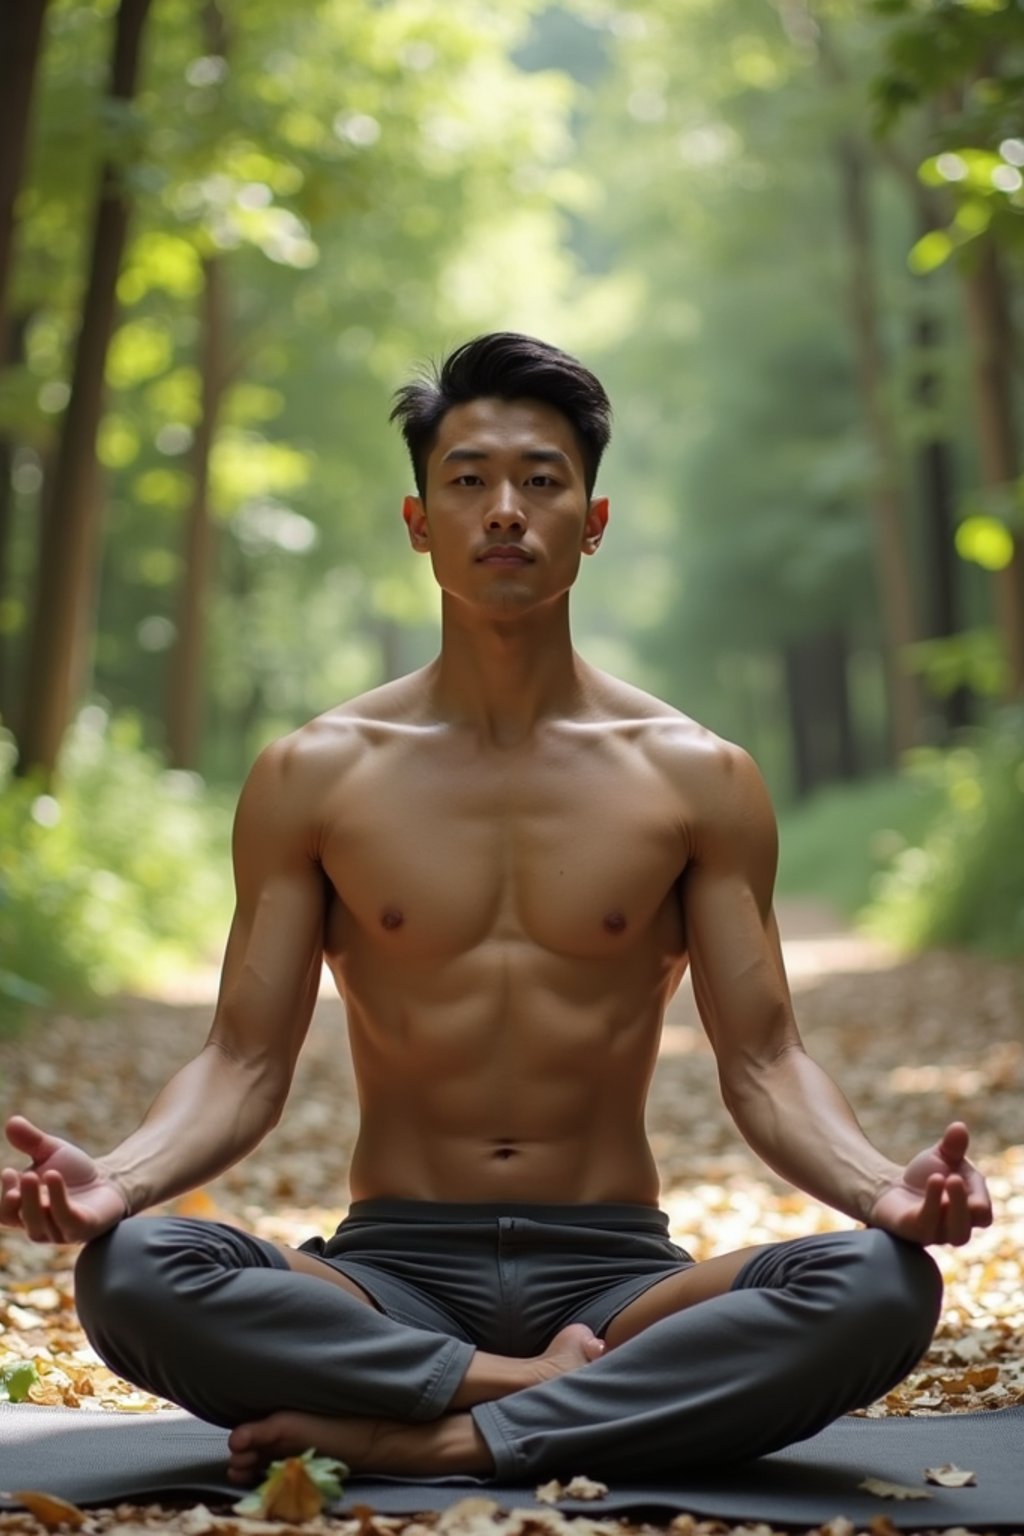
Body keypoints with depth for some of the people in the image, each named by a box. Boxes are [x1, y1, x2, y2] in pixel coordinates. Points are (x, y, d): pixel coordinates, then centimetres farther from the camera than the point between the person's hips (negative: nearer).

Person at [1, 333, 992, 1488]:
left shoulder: (698, 780, 5)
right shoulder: (311, 778, 4)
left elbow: (763, 1064, 1)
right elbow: (244, 1062, 2)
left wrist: (882, 1186, -20)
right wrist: (118, 1177, -20)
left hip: (617, 1274, 1)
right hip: (392, 1273, 0)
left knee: (883, 1286, -29)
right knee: (131, 1273, -30)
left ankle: (438, 1441, -24)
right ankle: (564, 1397, -20)